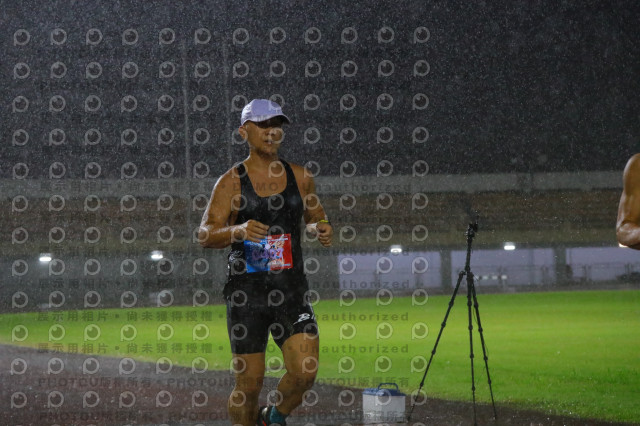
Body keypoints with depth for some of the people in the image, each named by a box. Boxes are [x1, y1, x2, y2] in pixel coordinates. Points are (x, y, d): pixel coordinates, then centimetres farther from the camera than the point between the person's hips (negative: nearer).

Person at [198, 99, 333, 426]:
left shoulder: (300, 177, 8)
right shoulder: (231, 182, -1)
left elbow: (315, 219, 21)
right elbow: (205, 236, -7)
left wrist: (320, 230, -2)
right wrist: (236, 231, -27)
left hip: (291, 289, 3)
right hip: (246, 290, -2)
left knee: (305, 373, -10)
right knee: (249, 383, -1)